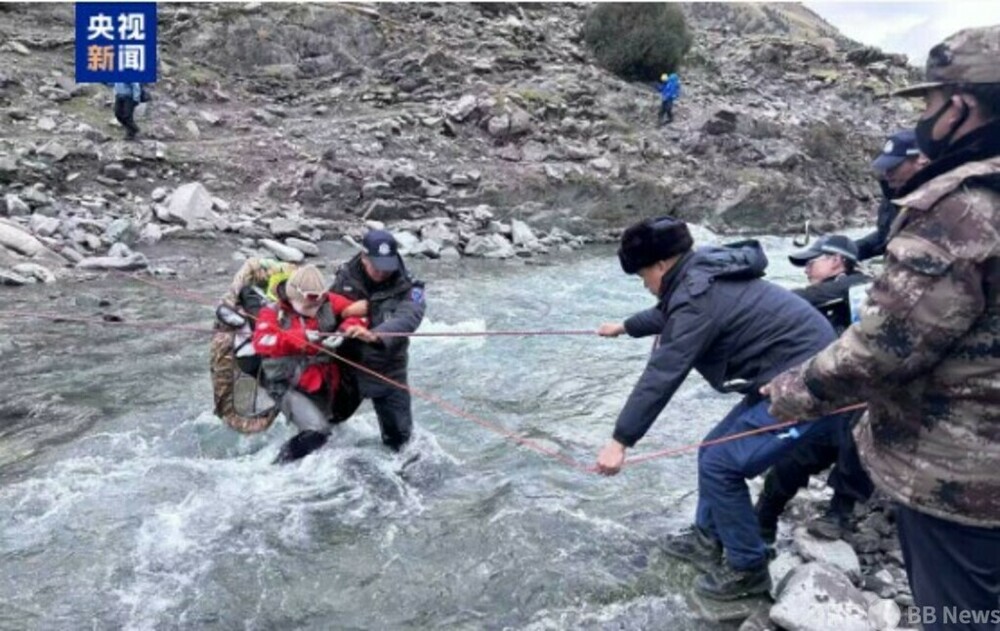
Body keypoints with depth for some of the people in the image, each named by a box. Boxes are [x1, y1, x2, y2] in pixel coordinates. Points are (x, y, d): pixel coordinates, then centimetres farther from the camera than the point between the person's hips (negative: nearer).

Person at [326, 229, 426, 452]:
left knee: (398, 432, 7)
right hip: (346, 366, 2)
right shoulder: (345, 277, -7)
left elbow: (406, 319, -34)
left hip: (388, 371, -2)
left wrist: (374, 335, -51)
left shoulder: (407, 288, -15)